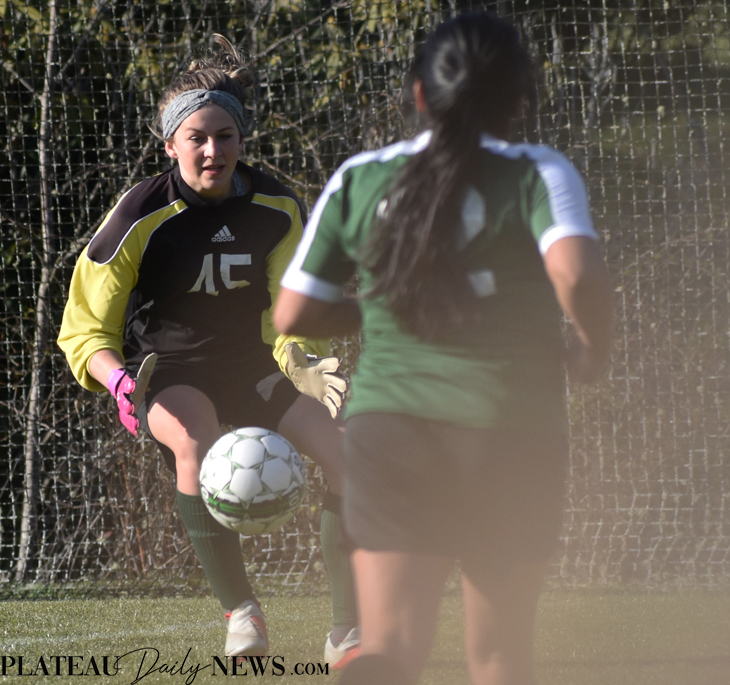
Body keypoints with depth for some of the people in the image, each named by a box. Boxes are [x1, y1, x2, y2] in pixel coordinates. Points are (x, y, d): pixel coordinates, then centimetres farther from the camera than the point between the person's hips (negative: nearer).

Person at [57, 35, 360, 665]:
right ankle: (241, 612, -30)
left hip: (253, 368, 4)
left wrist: (304, 358, -18)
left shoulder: (277, 208, -5)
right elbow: (85, 331, -9)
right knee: (195, 442, -38)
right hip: (168, 372, -4)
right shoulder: (140, 219, -16)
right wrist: (119, 380, -30)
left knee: (347, 456, -14)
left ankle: (350, 633, -1)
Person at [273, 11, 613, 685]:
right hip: (511, 429, -1)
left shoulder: (359, 179, 6)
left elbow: (293, 315, 10)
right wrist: (592, 351, -3)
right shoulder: (536, 174, -4)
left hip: (389, 424, 1)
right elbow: (577, 274, -23)